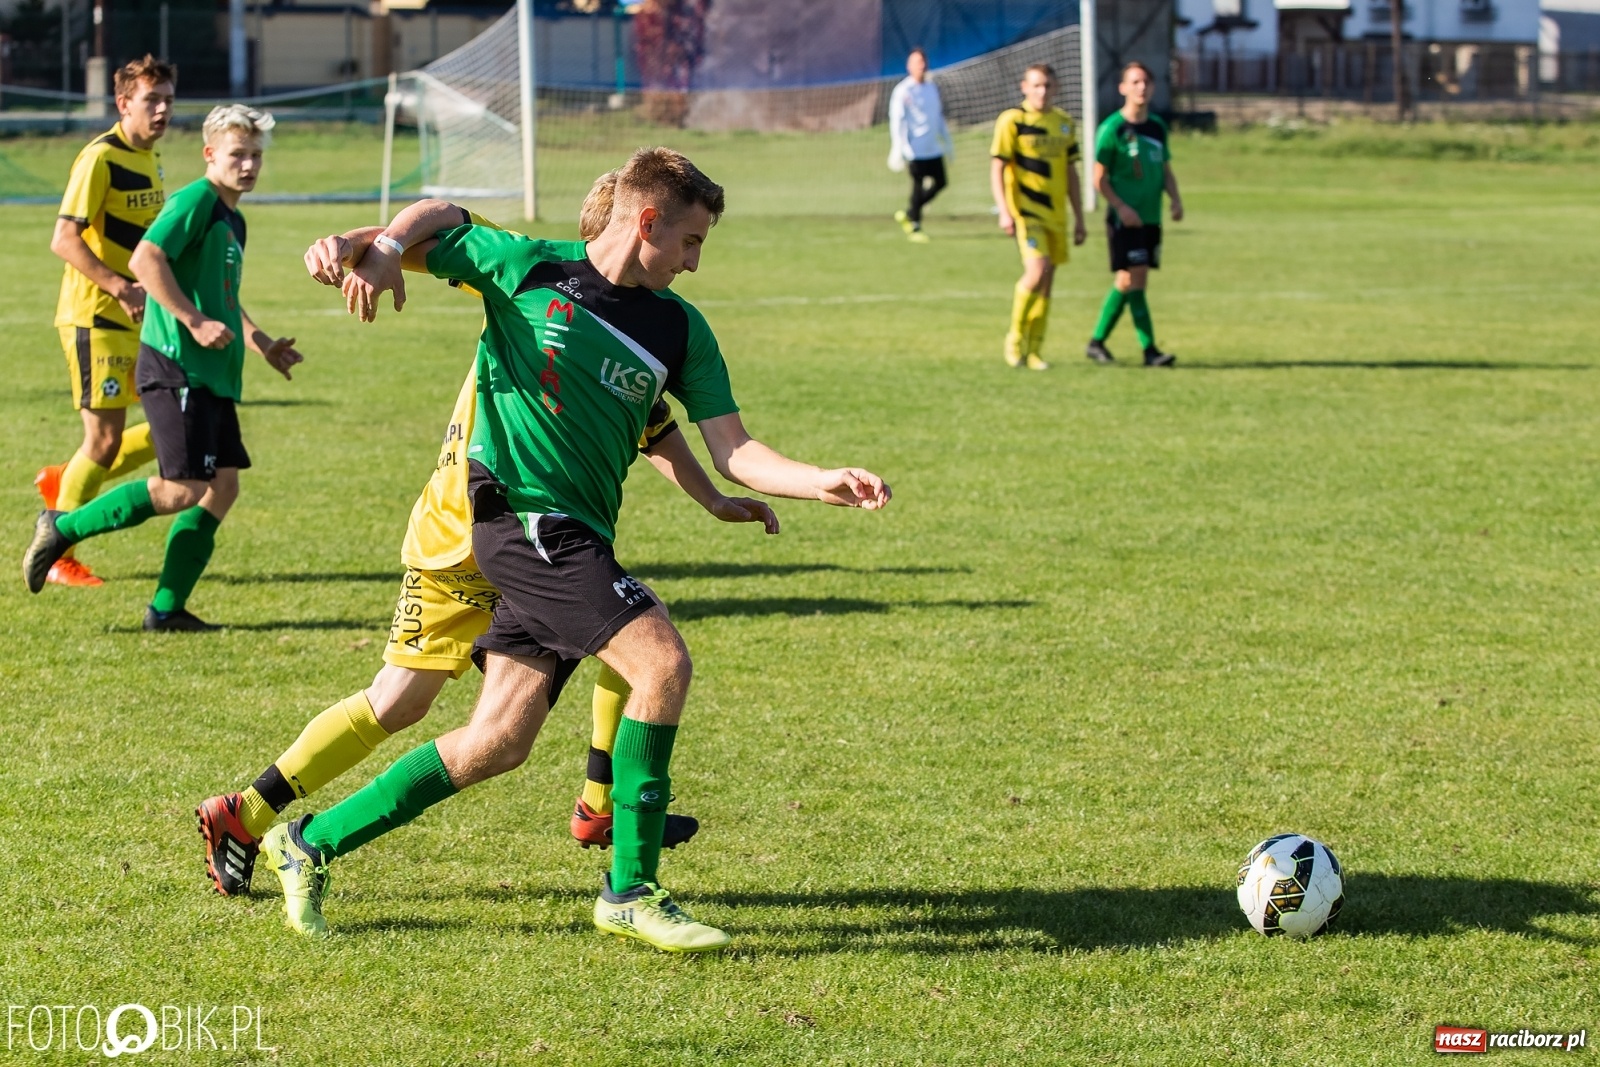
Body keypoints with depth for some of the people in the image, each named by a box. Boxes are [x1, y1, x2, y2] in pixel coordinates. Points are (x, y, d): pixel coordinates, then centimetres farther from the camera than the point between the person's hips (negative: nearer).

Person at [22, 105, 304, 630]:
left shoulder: (233, 220, 21)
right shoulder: (196, 200, -9)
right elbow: (145, 259, -20)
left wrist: (261, 343, 26)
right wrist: (194, 321, -22)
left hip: (212, 376, 10)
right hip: (176, 367, -10)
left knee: (223, 486, 4)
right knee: (182, 490, -13)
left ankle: (167, 607, 8)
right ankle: (62, 527, 0)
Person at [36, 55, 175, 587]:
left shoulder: (151, 159, 13)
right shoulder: (101, 158, -14)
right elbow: (64, 239, -20)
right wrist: (120, 287, -27)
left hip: (141, 320, 8)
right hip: (94, 317, -8)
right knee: (105, 438, -8)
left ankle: (64, 482, 19)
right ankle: (57, 557, 5)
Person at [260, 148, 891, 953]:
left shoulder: (679, 329, 9)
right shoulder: (527, 269, -3)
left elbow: (733, 453, 5)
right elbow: (435, 219, 12)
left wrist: (825, 484, -10)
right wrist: (381, 251, -9)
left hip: (578, 539, 6)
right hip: (522, 514, -6)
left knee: (498, 742, 3)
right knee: (661, 661, -20)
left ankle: (311, 844, 16)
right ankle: (631, 891, -11)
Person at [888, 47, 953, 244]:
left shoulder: (932, 88, 14)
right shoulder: (902, 91, -7)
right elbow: (896, 121, -10)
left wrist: (947, 142, 23)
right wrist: (898, 149, -17)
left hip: (933, 149, 7)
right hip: (915, 150, -7)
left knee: (940, 182, 4)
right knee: (918, 187, -3)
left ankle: (908, 214, 19)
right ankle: (914, 226, 12)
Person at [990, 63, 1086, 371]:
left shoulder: (1065, 123, 12)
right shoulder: (1011, 121, -5)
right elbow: (997, 169, -7)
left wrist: (1079, 219, 16)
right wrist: (1004, 211, -18)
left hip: (1056, 214, 6)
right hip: (1026, 210, -6)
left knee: (1046, 283, 5)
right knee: (1037, 270, -20)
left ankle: (1033, 351, 13)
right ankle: (1015, 337, -3)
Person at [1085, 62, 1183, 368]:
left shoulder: (1158, 127, 12)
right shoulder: (1112, 128, -7)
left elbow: (1166, 171, 19)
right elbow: (1100, 178, -7)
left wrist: (1176, 199, 2)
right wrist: (1120, 206, -18)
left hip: (1150, 217, 6)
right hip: (1124, 218, -6)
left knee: (1128, 282, 6)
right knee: (1133, 279, -11)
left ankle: (1098, 342, 13)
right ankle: (1150, 349, -9)